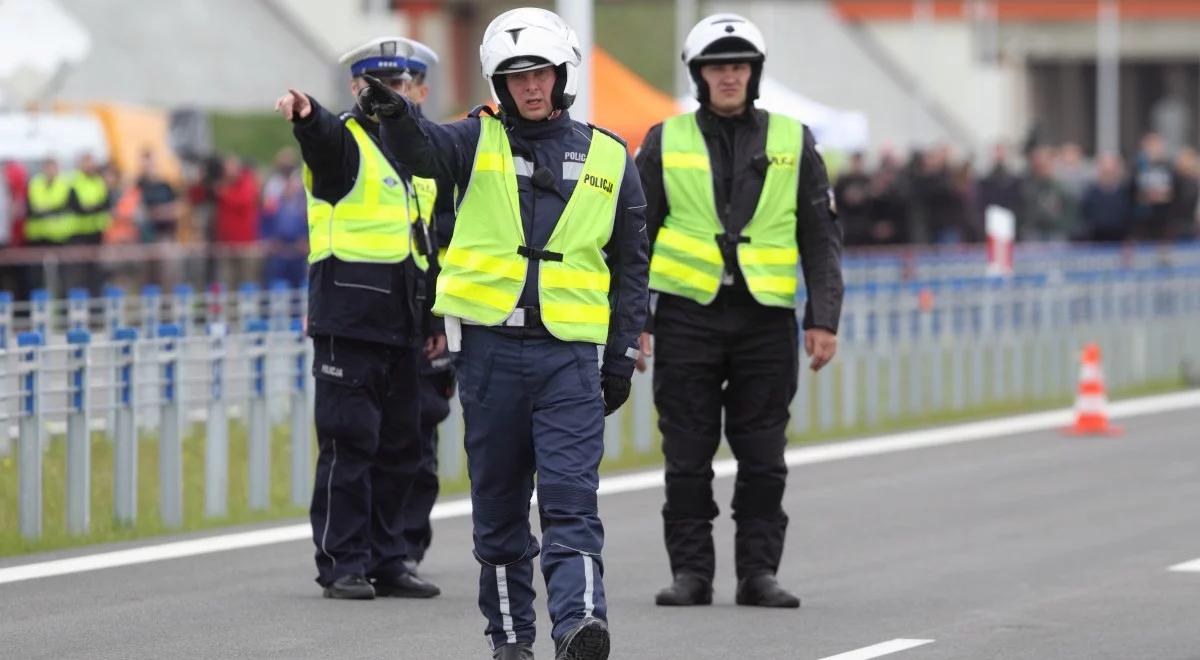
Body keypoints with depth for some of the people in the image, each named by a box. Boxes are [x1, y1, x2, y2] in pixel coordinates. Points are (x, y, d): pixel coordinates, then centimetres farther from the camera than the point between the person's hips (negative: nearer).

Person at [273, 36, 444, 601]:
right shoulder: (344, 141, -2)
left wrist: (433, 318, 20)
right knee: (349, 444, -7)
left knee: (400, 447, 9)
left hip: (399, 324, 7)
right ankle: (341, 565, -3)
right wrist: (303, 113, -52)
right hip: (349, 319, -7)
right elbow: (322, 134, -29)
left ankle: (386, 562, 16)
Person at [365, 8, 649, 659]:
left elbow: (631, 264, 13)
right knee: (498, 504, 7)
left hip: (568, 355, -1)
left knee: (571, 499, -13)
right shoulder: (480, 140, 6)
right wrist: (396, 116, -39)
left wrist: (622, 356, 7)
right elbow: (424, 149, -16)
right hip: (490, 348, 1)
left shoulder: (607, 158, 9)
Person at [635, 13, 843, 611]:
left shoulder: (792, 142, 7)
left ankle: (759, 572, 8)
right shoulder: (666, 141, 6)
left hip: (766, 317, 0)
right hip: (687, 315, 0)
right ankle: (690, 572, 8)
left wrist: (824, 319, -1)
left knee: (763, 459, 2)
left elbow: (821, 238, 7)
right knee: (687, 457, 2)